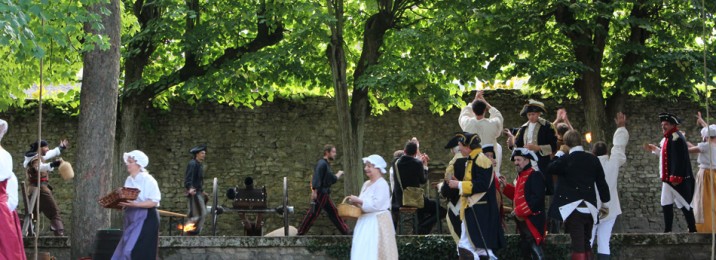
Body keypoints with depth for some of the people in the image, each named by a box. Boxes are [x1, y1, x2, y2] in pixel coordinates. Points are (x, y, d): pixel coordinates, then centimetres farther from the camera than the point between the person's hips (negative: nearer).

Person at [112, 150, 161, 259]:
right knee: (126, 251, 5)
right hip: (131, 220, 8)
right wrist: (121, 204, -2)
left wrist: (136, 204, -26)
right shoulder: (129, 180, 11)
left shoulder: (148, 180, -10)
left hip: (145, 220, -8)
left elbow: (154, 202, -16)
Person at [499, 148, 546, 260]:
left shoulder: (535, 175, -14)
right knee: (525, 248, 16)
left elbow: (537, 198, -23)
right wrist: (506, 186, 10)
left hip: (532, 220, -10)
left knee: (535, 249, -12)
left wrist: (519, 211, -22)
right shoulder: (520, 177, 16)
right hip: (522, 220, 10)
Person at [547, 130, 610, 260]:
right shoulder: (593, 159, 3)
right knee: (586, 243, 16)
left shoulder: (566, 159, -9)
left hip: (574, 208, -4)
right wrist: (605, 204, 18)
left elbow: (550, 169, 7)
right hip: (589, 209, 4)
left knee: (578, 245, -7)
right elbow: (602, 183, 7)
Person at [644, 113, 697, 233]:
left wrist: (675, 178, -25)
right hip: (668, 178, 10)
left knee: (684, 204, -3)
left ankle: (692, 230, 4)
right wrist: (654, 149, 20)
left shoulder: (677, 138, -17)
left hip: (677, 179, -10)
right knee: (666, 204, 10)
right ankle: (667, 231, 15)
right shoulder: (667, 138, 14)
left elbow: (679, 159, -23)